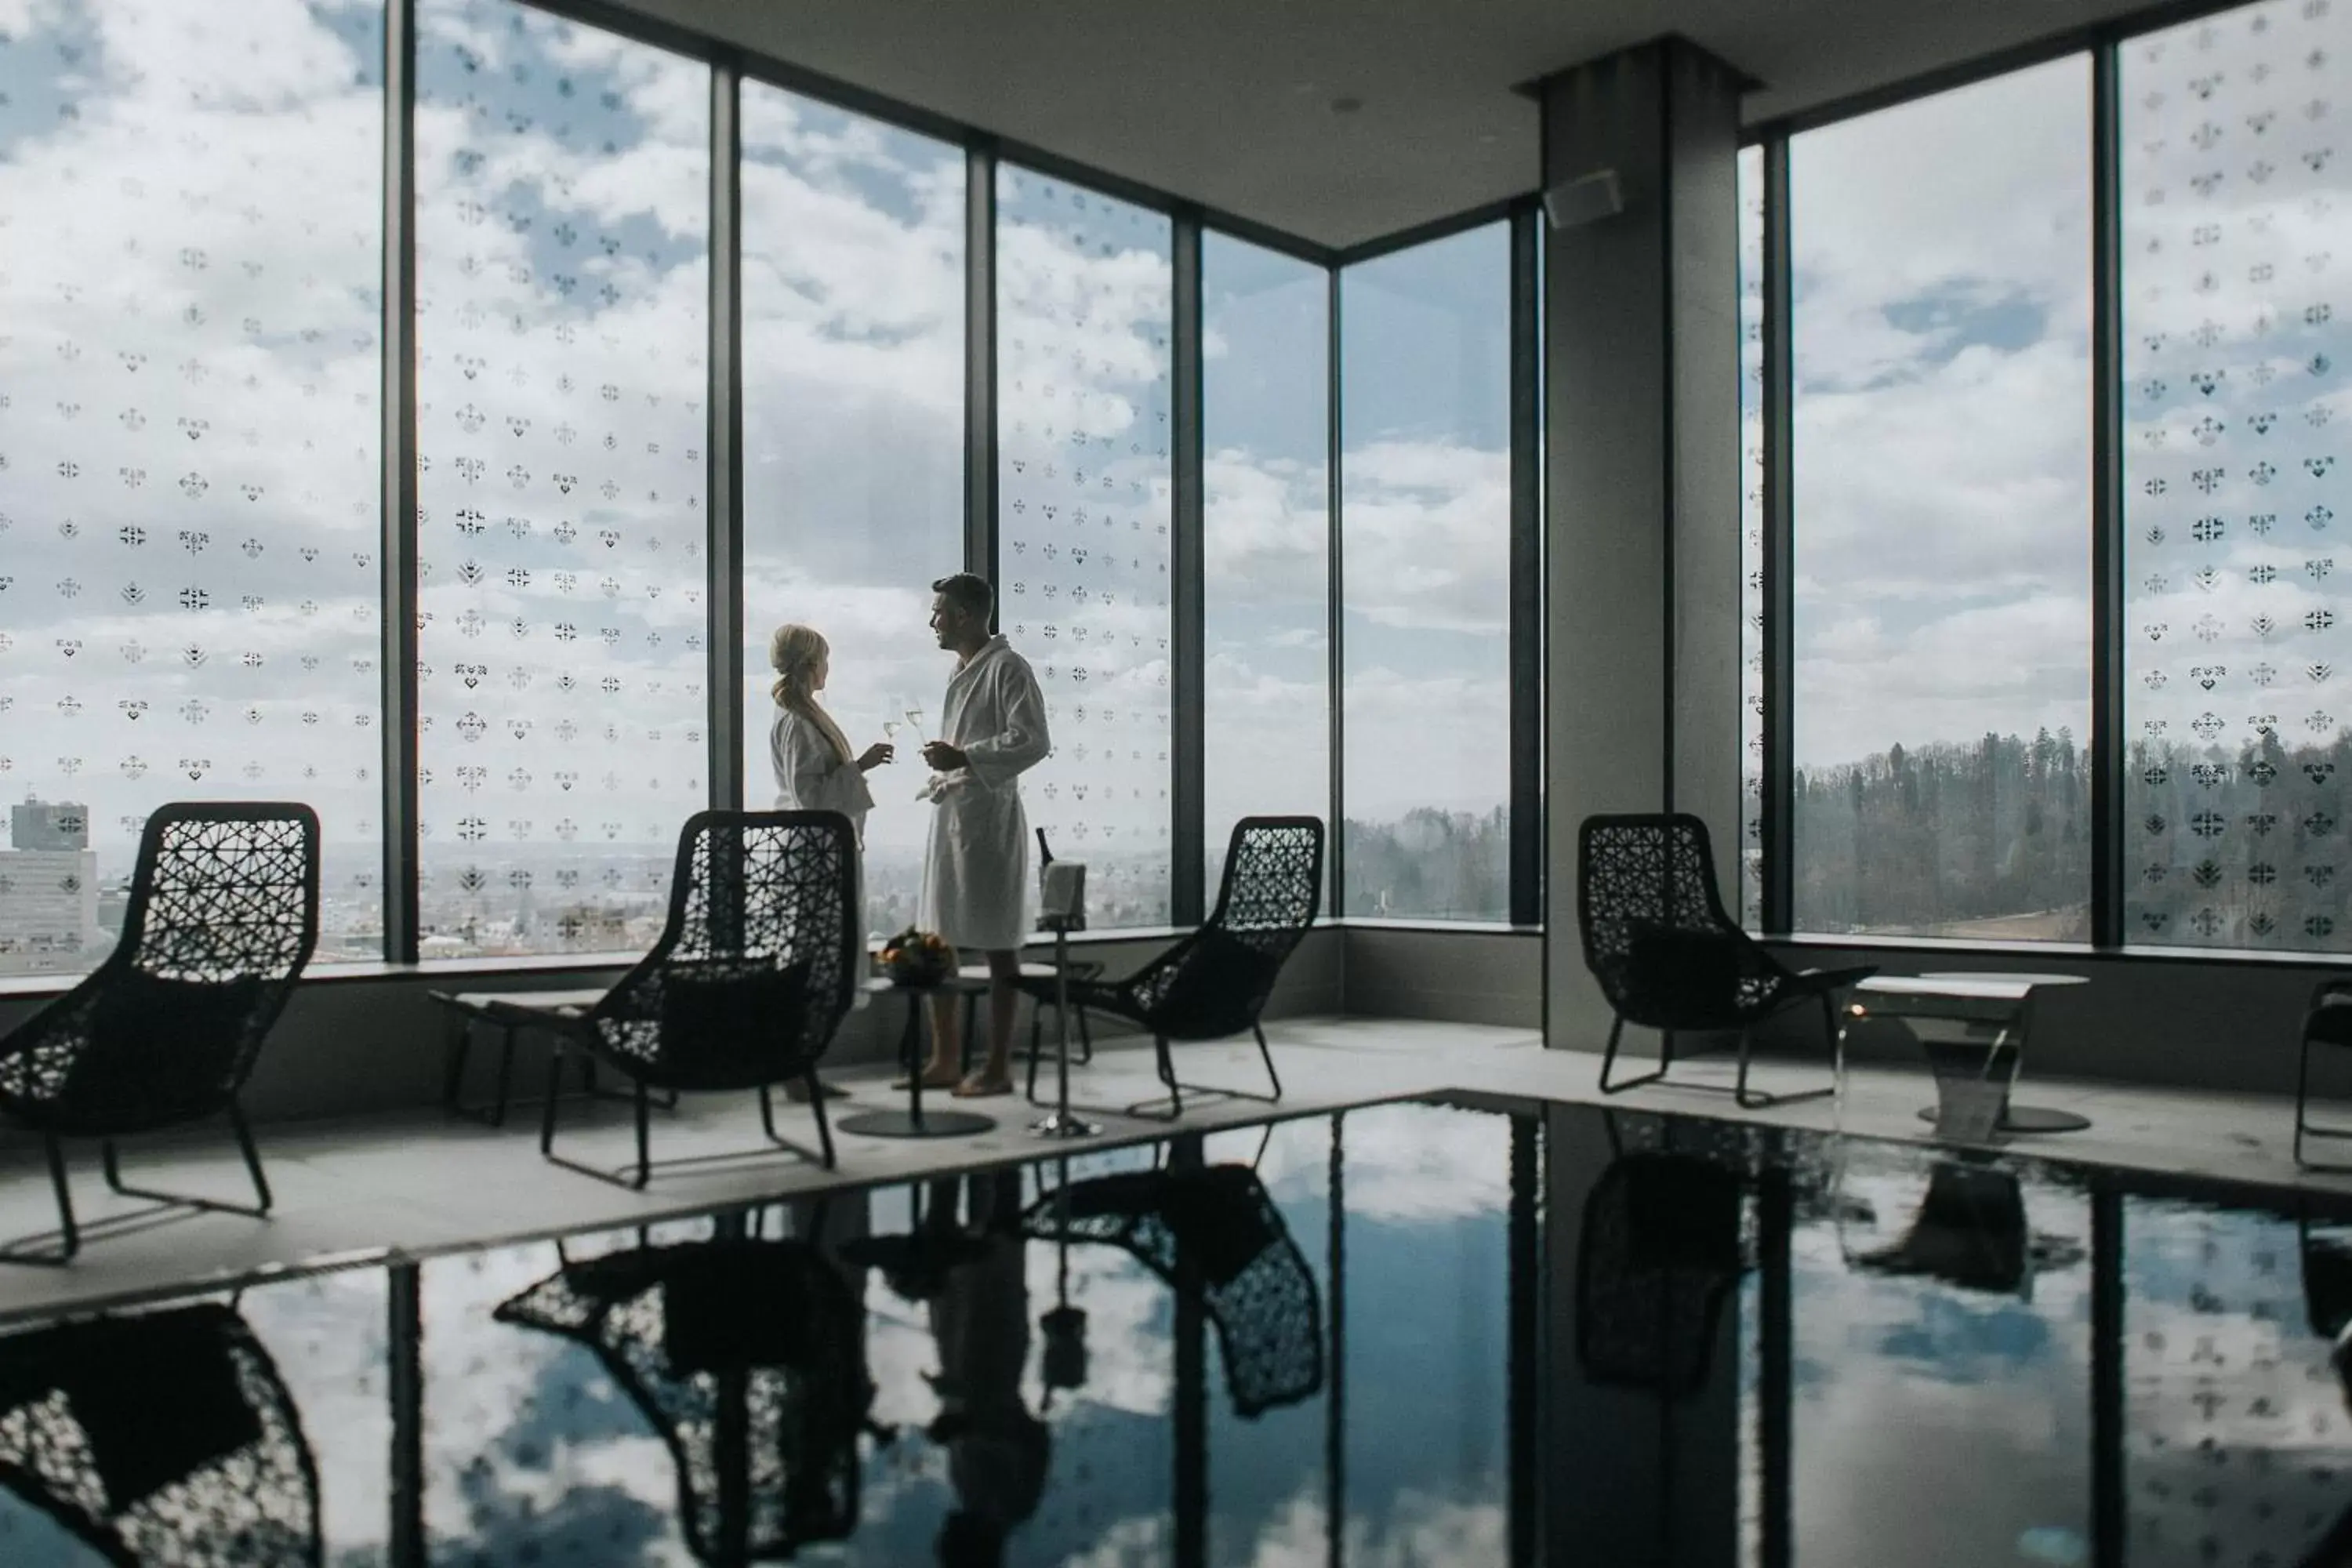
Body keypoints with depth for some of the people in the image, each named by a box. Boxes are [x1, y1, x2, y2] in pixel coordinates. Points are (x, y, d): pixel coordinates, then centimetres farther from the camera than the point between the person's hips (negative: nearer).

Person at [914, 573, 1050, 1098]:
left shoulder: (1008, 668, -10)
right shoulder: (961, 671, 17)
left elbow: (1033, 741, -18)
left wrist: (964, 757, -19)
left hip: (989, 817, -9)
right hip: (949, 815, 9)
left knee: (998, 946, -1)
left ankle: (998, 1067, 6)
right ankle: (945, 1059, 21)